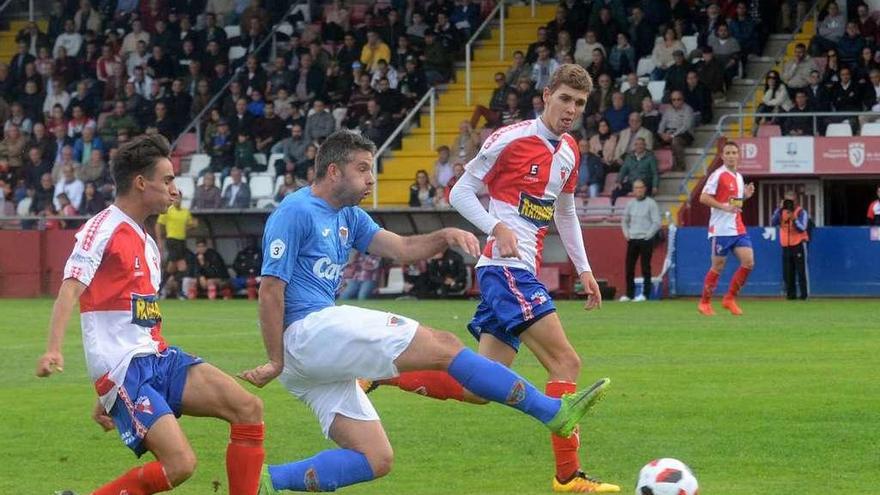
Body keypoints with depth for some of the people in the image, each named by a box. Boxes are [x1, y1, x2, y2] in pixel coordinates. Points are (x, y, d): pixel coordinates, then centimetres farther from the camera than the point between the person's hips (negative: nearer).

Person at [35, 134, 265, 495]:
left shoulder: (148, 244, 21)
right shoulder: (103, 228, -7)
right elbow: (70, 289, -19)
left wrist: (107, 397, 29)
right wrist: (53, 350, -36)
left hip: (159, 357, 9)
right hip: (123, 368, -9)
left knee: (248, 408, -7)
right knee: (180, 464, -20)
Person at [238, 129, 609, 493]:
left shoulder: (348, 216, 20)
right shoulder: (296, 211, -8)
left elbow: (401, 249, 13)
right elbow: (271, 290, -12)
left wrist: (445, 237, -6)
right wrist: (276, 361, -14)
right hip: (311, 327, -11)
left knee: (375, 460, 5)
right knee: (442, 346, -11)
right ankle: (554, 411, -10)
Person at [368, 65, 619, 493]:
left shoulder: (569, 151, 16)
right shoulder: (511, 139, -8)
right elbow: (460, 193, -4)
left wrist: (584, 270, 21)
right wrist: (498, 228, -19)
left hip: (522, 272, 9)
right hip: (505, 267, -9)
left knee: (478, 389, 5)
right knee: (566, 362, -15)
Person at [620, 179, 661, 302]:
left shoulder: (651, 203, -3)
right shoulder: (631, 204, 13)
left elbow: (656, 223, -7)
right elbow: (624, 220, 23)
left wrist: (648, 235, -12)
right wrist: (626, 233, 10)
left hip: (645, 240, -5)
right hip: (632, 240, 5)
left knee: (645, 267, -4)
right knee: (629, 267, 3)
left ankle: (645, 294, 0)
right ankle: (629, 294, 9)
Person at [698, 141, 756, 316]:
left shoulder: (739, 177, 14)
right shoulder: (718, 175, -9)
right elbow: (703, 198, -16)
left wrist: (746, 195, 5)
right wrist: (724, 206, -25)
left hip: (738, 228, 7)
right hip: (721, 229, -7)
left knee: (748, 262, -5)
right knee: (718, 267, -1)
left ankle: (730, 298, 8)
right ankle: (705, 302, 14)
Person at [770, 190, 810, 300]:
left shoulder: (801, 212, -3)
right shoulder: (781, 211, 9)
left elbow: (802, 228, -13)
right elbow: (773, 223, -7)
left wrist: (793, 219, -26)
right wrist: (779, 209, -14)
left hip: (798, 244, -4)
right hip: (786, 246, 4)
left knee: (801, 270, -7)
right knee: (787, 272, 2)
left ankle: (804, 294, -4)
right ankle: (791, 293, 8)